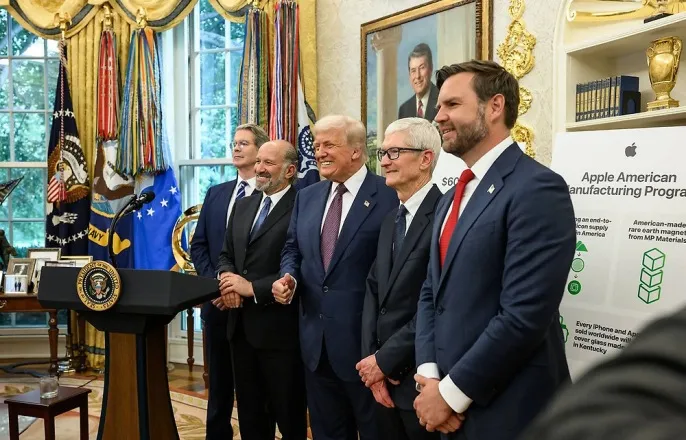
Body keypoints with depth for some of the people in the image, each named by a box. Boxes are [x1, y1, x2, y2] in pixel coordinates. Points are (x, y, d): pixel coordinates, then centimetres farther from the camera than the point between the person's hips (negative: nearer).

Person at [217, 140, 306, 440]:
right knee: (249, 414, 19)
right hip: (241, 325, 8)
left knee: (288, 415, 8)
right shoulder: (243, 206, 13)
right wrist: (227, 278, -5)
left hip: (279, 327, -8)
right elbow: (226, 255, 17)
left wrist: (253, 288, -20)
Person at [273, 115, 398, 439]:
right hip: (316, 339, 7)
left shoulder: (389, 197, -13)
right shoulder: (307, 197, 10)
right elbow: (292, 249, 18)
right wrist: (289, 277, -3)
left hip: (365, 339, -6)